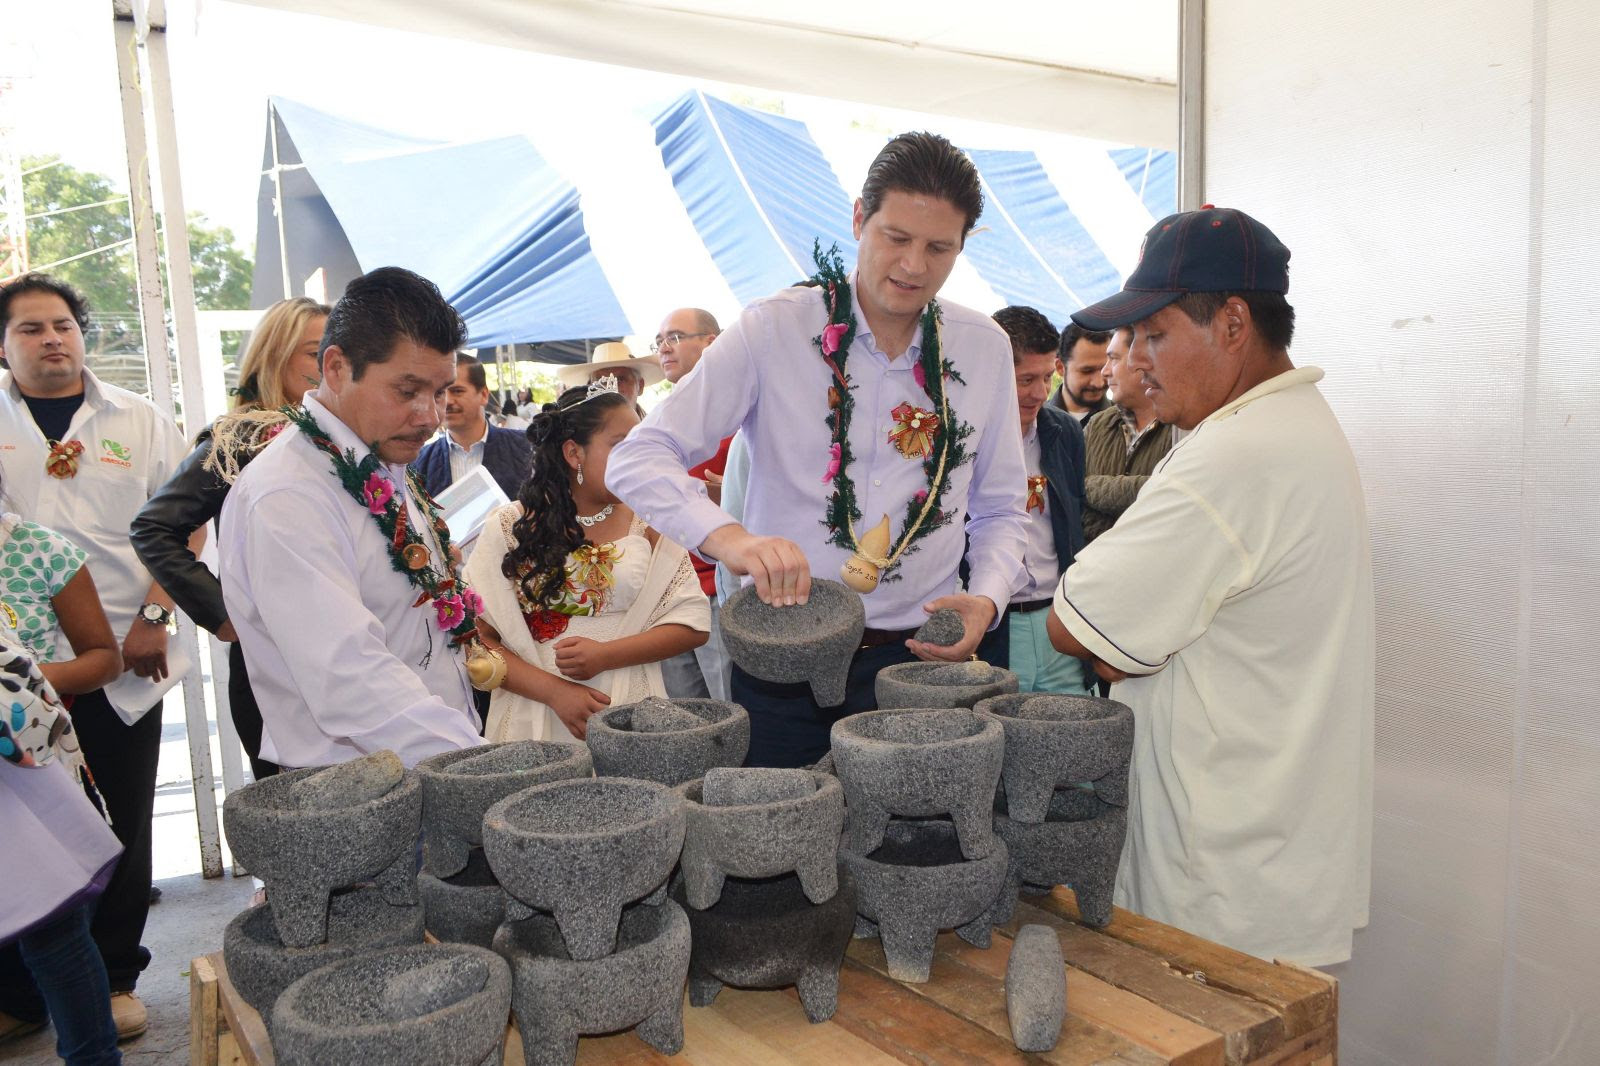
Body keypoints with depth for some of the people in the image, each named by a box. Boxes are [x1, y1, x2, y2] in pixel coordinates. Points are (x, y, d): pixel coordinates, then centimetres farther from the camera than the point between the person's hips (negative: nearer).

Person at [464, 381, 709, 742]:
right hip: (534, 718, -1)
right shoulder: (508, 528, 0)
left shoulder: (649, 522, 3)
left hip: (631, 715, 1)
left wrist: (606, 656, -13)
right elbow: (477, 638, -3)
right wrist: (555, 690, -16)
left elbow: (692, 621, -1)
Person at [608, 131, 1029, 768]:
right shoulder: (772, 331, -6)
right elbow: (638, 461, -11)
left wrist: (987, 600, -6)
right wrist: (728, 538, -30)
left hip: (919, 656, 3)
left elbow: (1000, 510, 14)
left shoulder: (985, 349, 5)